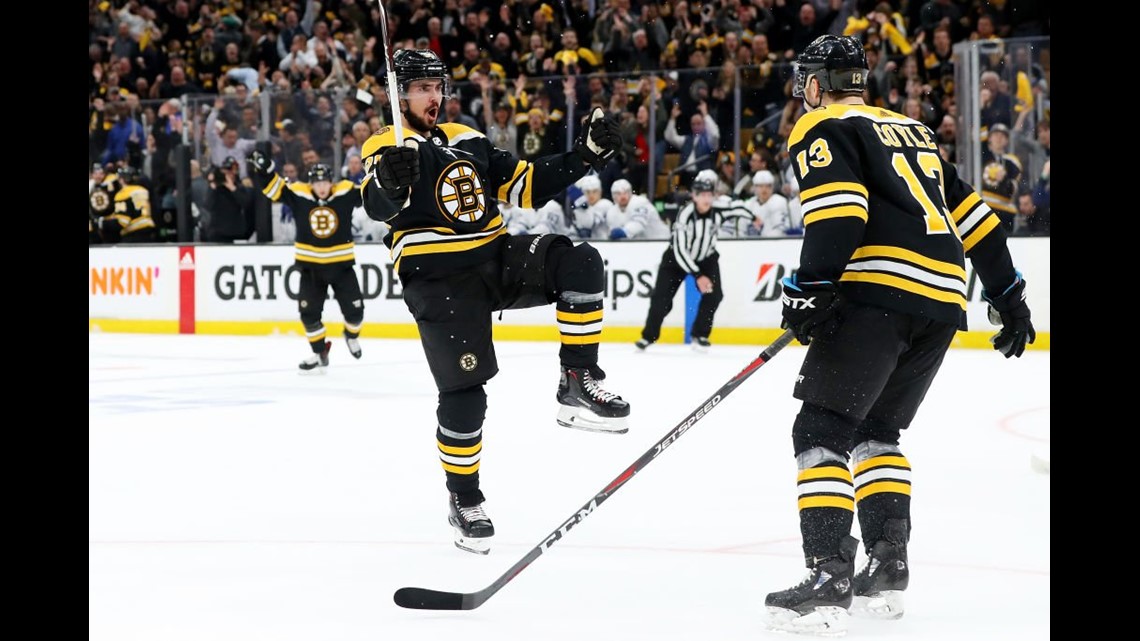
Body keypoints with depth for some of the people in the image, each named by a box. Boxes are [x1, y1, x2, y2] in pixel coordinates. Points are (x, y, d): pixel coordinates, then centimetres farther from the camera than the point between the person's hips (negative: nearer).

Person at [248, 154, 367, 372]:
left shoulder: (345, 192, -9)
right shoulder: (298, 194, -8)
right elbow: (272, 186, -9)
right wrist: (261, 167, -23)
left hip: (341, 263, -1)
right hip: (310, 264, 1)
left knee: (354, 310, 2)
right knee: (309, 312, -1)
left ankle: (352, 335, 36)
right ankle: (319, 353, 16)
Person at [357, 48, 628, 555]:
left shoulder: (467, 140, 17)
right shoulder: (386, 148, -2)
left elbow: (527, 185, 18)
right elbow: (377, 205, -23)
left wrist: (584, 156, 7)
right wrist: (390, 179, -47)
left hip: (496, 257, 5)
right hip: (439, 280, -5)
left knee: (578, 262, -19)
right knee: (462, 390, -8)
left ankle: (579, 384, -12)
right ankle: (463, 499, 11)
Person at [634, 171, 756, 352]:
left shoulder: (719, 210, -22)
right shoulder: (685, 215, -34)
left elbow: (737, 206, 2)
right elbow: (680, 251, -34)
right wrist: (698, 276, -37)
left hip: (706, 257, 3)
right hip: (677, 257, -3)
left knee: (714, 294, -17)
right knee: (661, 298, -10)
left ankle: (699, 335, 1)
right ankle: (648, 336, 12)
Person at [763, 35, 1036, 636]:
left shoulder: (821, 129, 5)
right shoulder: (913, 130, 27)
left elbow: (839, 211, -14)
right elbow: (971, 212, 26)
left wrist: (807, 288, -17)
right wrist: (1008, 296, 29)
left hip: (879, 292, -8)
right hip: (943, 300, 8)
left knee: (821, 429, -6)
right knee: (875, 429, 20)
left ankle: (829, 574, -18)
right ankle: (887, 567, 14)